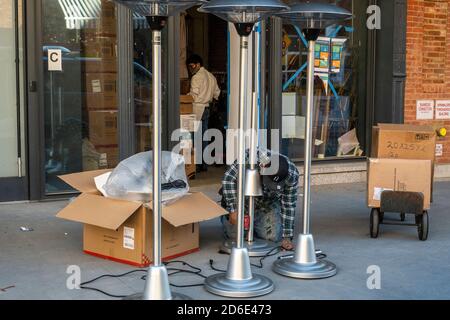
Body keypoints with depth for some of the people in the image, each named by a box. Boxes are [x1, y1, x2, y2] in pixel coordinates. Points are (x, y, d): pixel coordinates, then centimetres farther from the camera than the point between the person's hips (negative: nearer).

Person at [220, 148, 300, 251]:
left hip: (267, 205, 2)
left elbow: (288, 206, -18)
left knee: (274, 236, -11)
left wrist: (287, 237, -18)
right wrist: (233, 210, -33)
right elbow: (228, 179, -30)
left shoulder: (292, 174, -28)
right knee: (234, 234, -13)